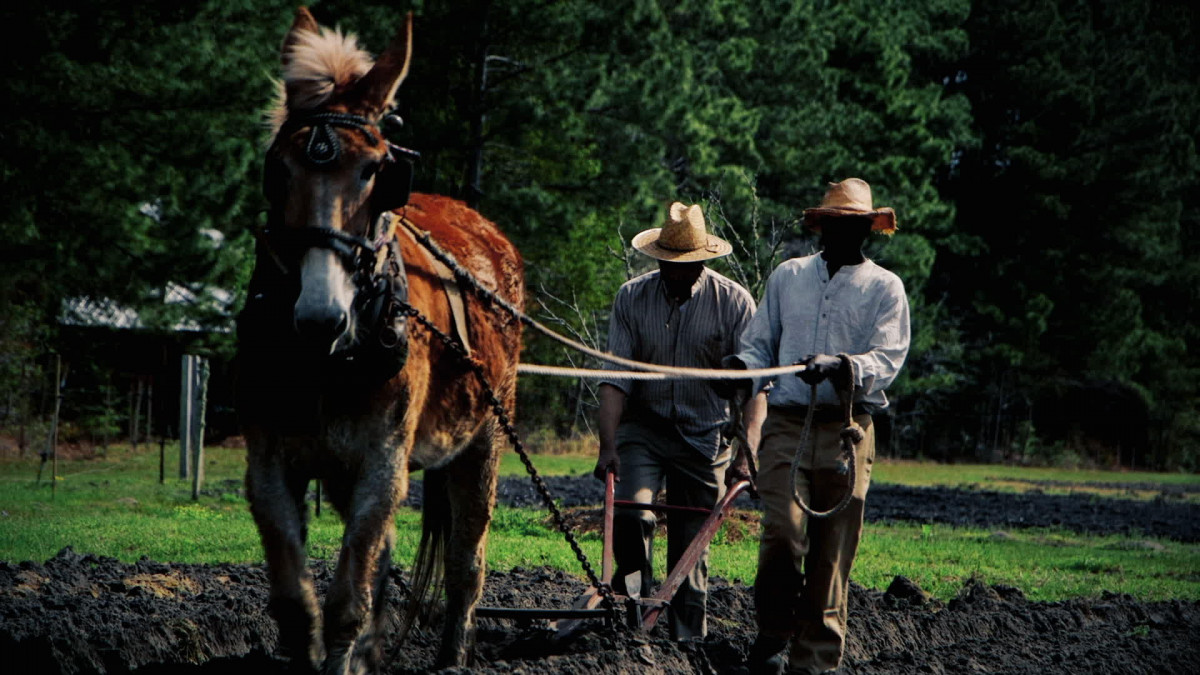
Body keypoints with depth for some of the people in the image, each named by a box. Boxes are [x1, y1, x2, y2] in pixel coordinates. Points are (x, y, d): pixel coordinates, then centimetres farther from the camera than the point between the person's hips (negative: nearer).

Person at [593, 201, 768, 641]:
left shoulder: (734, 303, -9)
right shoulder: (631, 298, -5)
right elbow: (615, 378, -8)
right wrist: (607, 446, -19)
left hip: (704, 437, 0)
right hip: (643, 427, 0)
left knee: (692, 545, 3)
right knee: (632, 511, -24)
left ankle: (687, 637, 14)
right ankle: (634, 587, 0)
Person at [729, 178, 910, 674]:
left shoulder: (884, 288, 6)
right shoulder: (787, 276, 15)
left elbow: (887, 359, -6)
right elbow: (759, 343, 18)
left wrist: (843, 366, -26)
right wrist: (743, 365, -5)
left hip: (847, 429, -1)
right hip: (786, 423, 1)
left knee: (832, 549, 0)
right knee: (784, 532, -14)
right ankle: (773, 634, 4)